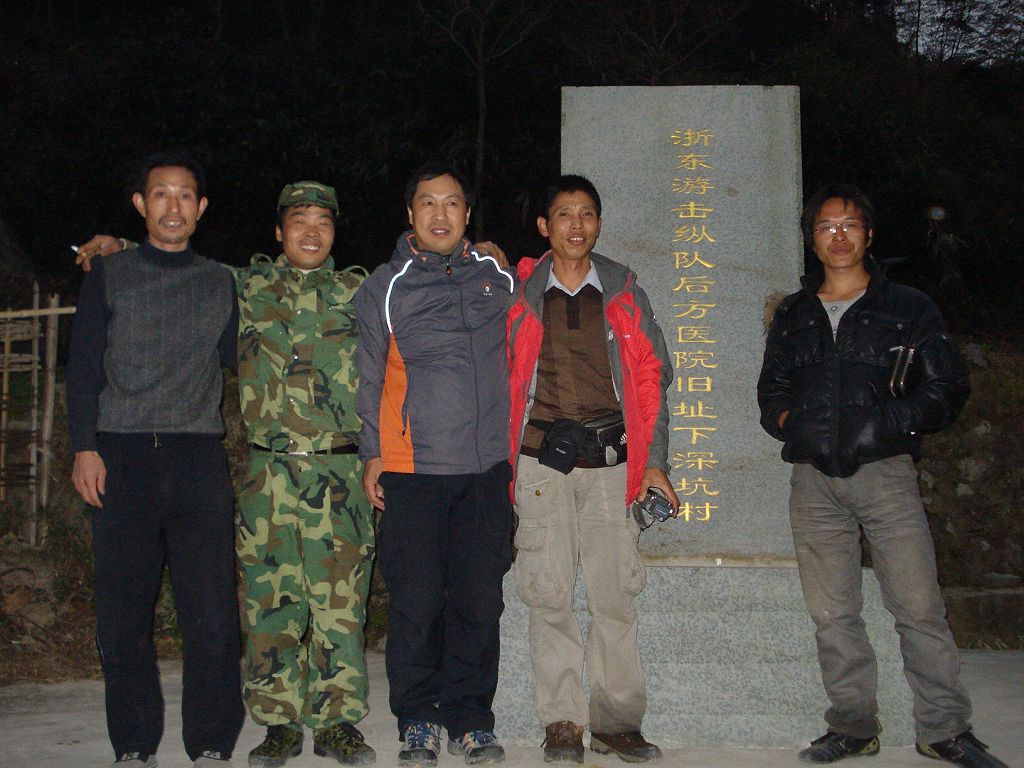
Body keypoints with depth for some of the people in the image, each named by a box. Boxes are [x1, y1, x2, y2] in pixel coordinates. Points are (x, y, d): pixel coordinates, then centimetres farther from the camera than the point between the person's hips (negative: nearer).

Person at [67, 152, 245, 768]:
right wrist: (85, 447, -2)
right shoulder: (109, 277, 12)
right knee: (123, 612, 2)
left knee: (212, 611, -3)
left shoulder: (220, 283, 16)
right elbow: (84, 366, 7)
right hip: (123, 457, 0)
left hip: (199, 460, 1)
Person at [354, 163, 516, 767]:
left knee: (480, 600, 4)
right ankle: (417, 718, 15)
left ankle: (470, 717, 18)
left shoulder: (499, 278, 11)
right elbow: (370, 377, 8)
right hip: (413, 469, -2)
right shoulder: (386, 286, 6)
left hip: (487, 468, 2)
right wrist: (373, 452, 2)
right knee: (416, 602, 0)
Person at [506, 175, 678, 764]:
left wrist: (654, 462, 4)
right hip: (541, 460, 0)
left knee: (615, 594, 0)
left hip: (609, 460, 1)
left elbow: (650, 378, 10)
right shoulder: (519, 295, 8)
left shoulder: (623, 293, 11)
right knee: (549, 593, 1)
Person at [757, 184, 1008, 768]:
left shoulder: (908, 308, 8)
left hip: (884, 471, -3)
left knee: (919, 605, -6)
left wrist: (892, 421, -9)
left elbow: (949, 386, 5)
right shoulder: (793, 315, 17)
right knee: (832, 614, 5)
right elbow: (771, 389, 24)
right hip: (814, 479, 3)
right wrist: (788, 421, 4)